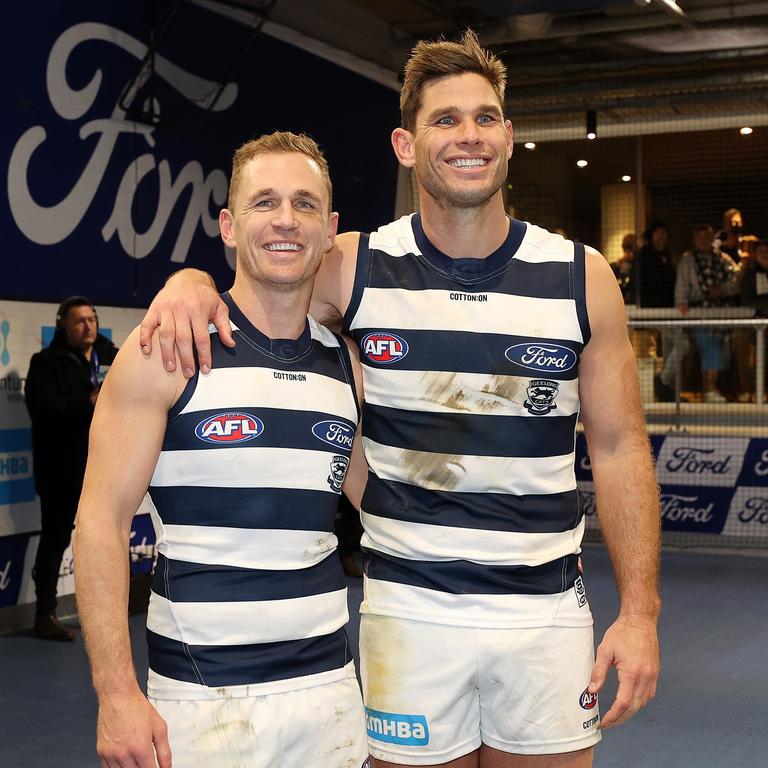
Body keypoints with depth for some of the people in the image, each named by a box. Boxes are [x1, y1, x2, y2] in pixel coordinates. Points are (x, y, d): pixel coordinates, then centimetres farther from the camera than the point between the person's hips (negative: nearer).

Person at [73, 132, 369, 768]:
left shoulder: (347, 361, 6)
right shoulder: (169, 348, -7)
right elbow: (101, 519, -9)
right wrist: (117, 694, -15)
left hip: (330, 688, 5)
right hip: (201, 698, -4)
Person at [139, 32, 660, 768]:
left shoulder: (582, 277, -1)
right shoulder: (355, 267, -4)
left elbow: (619, 448, 2)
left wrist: (639, 611, -3)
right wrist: (189, 282, -17)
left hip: (546, 611, 1)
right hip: (408, 611, -1)